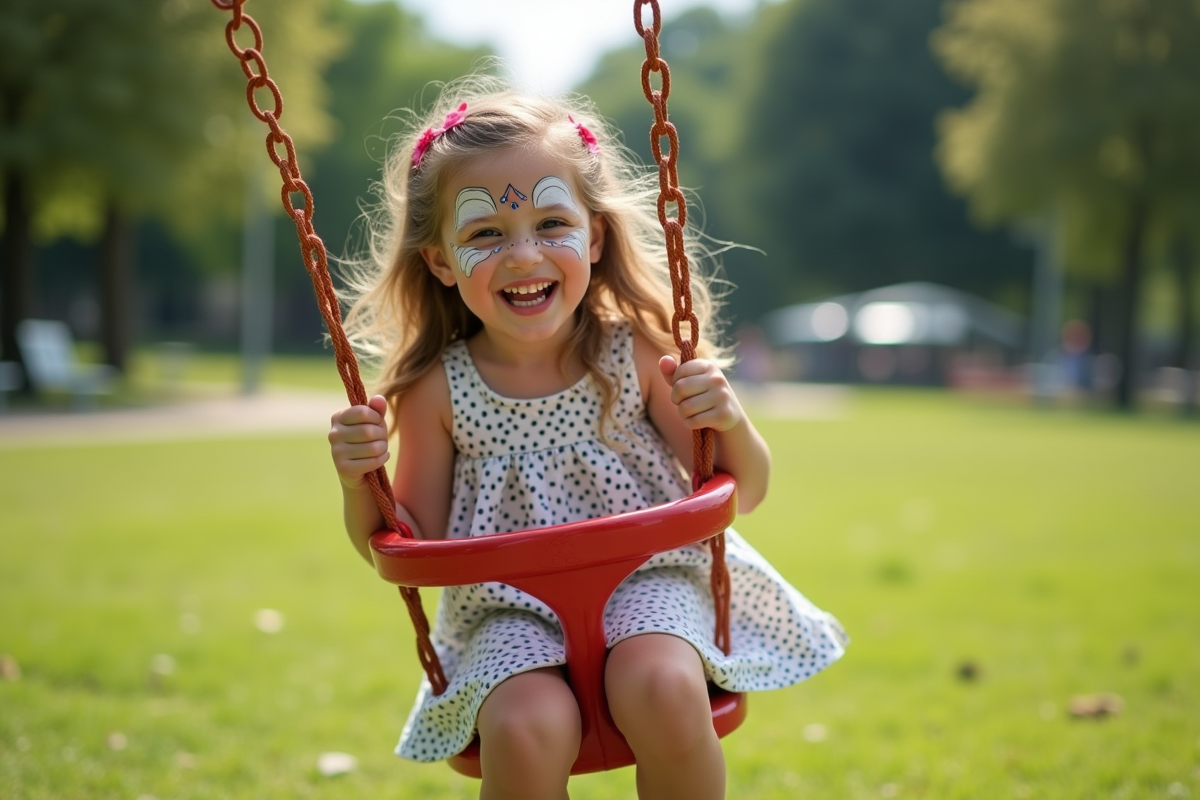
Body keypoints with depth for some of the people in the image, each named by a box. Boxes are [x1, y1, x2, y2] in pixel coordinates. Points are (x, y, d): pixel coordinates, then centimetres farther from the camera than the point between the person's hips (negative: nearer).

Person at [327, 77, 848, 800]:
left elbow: (742, 492, 3)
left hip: (645, 580, 0)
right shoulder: (436, 390, -5)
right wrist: (360, 487, -15)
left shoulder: (638, 353, -6)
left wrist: (731, 424, -18)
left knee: (662, 690, -31)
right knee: (525, 730, -29)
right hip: (511, 613, 0)